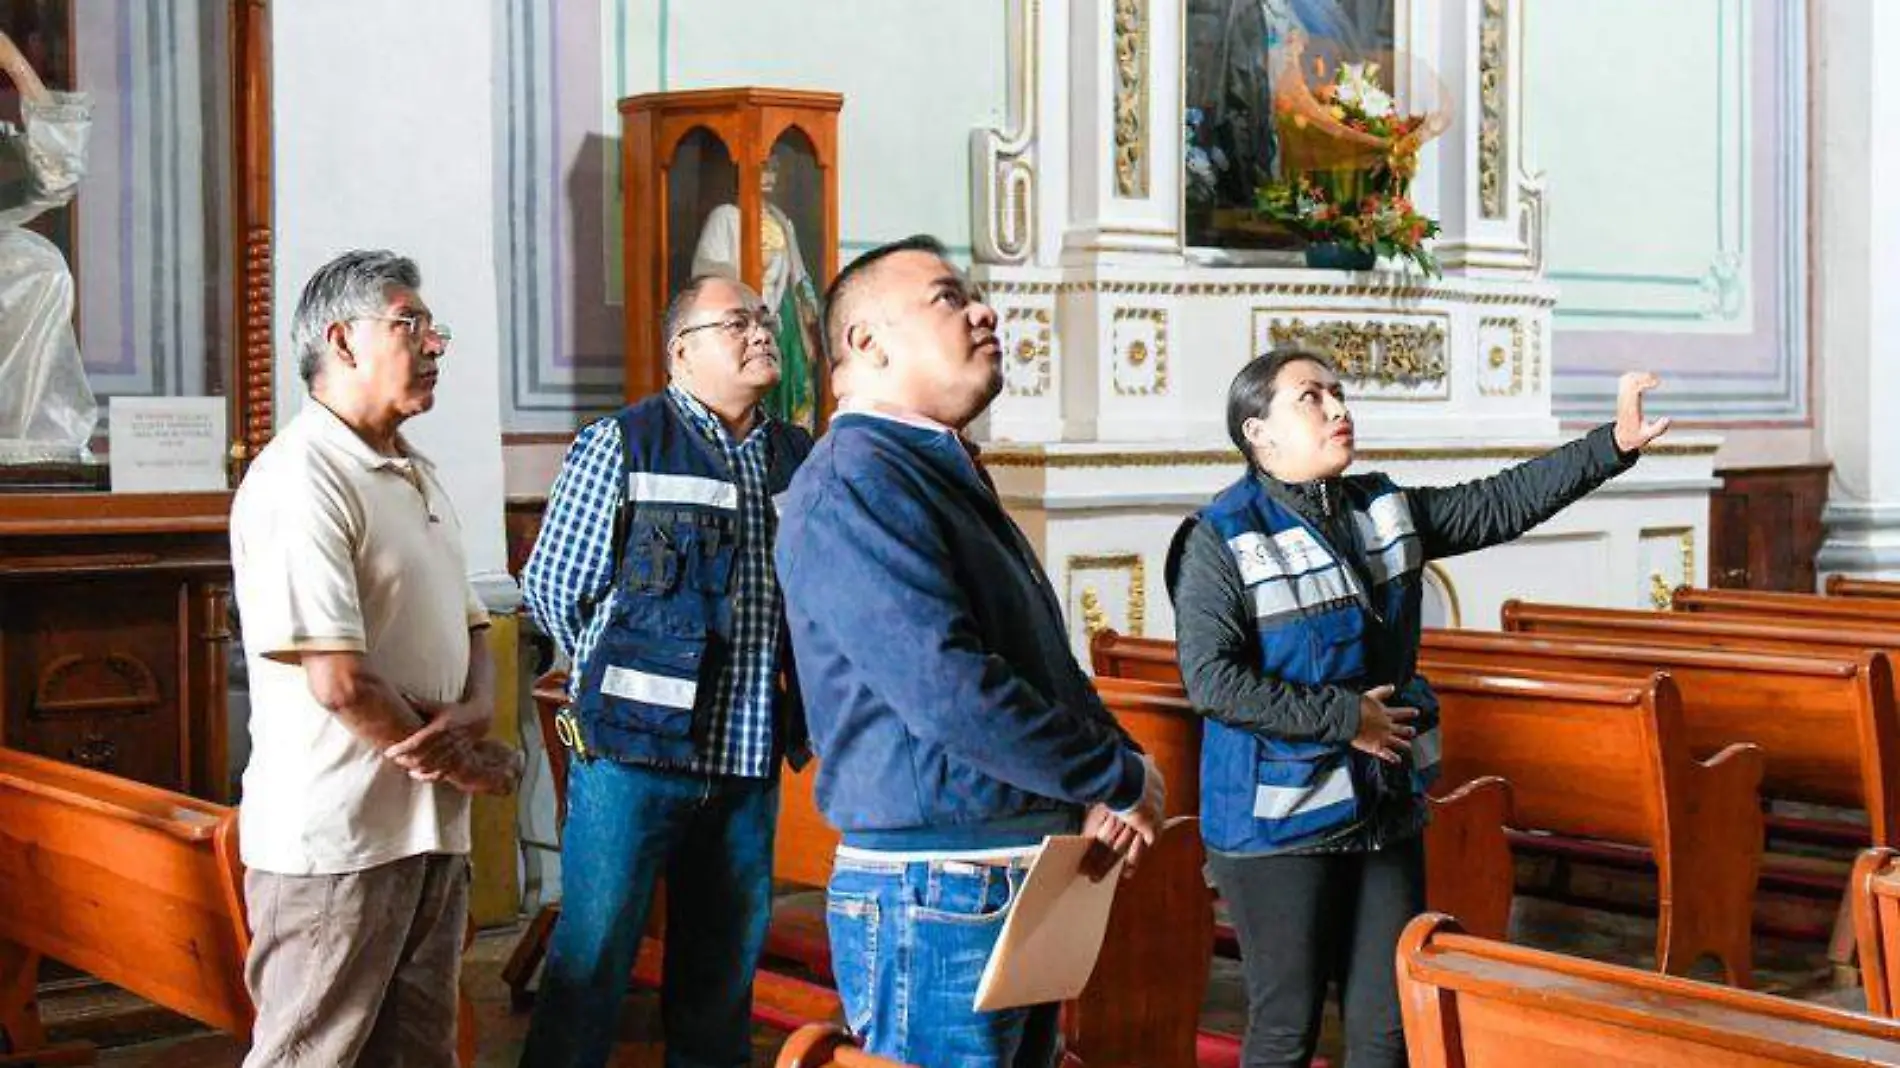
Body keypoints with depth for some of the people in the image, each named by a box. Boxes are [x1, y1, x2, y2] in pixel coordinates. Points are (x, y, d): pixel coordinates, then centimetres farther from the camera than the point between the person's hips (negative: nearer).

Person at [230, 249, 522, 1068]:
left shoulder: (417, 477, 15)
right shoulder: (301, 480, -16)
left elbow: (470, 628, 17)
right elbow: (339, 683, -22)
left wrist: (474, 711, -6)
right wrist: (471, 764, -9)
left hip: (433, 830, 9)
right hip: (335, 841, -9)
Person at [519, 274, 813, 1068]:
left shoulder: (797, 459, 12)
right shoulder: (622, 445, -3)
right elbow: (552, 585, 0)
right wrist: (622, 679, 6)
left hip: (750, 763, 5)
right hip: (633, 756, -5)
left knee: (722, 977, 13)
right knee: (590, 968, -1)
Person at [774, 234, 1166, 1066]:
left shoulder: (951, 477, 17)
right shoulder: (853, 483, -16)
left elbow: (1049, 666, 21)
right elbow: (948, 692, -26)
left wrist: (1116, 769, 1)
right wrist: (1124, 779, -13)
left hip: (1025, 893, 10)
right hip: (932, 897, -10)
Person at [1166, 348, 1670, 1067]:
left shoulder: (1384, 510, 8)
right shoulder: (1221, 541, -12)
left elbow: (1500, 504, 8)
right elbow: (1212, 680, -20)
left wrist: (1613, 444, -1)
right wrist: (1344, 718, -17)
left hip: (1386, 812, 6)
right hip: (1280, 822, -6)